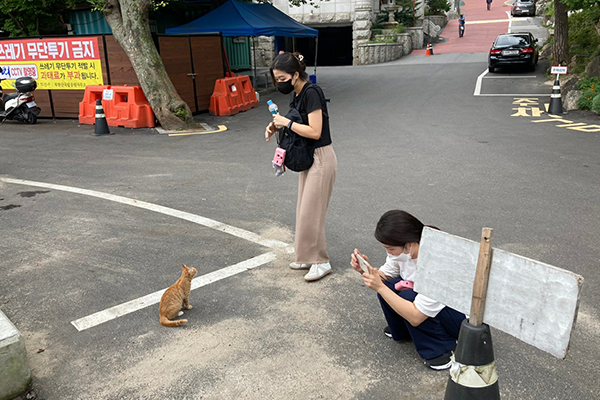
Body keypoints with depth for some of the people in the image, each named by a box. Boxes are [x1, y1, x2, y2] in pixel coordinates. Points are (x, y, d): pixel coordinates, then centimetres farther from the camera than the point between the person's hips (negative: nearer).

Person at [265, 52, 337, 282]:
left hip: (321, 159, -10)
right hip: (308, 158, 10)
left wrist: (287, 123, -17)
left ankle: (320, 262, 11)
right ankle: (308, 257, 27)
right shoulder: (296, 94, 8)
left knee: (310, 212, -4)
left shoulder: (311, 93, -20)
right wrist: (277, 126, 2)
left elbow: (314, 132, -25)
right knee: (304, 210, 15)